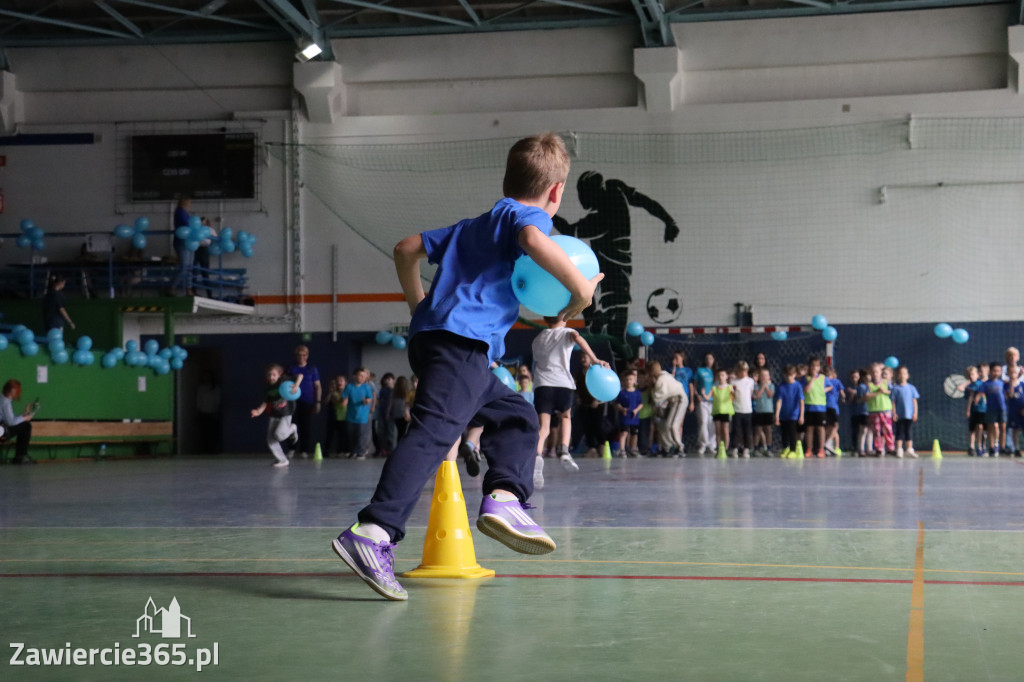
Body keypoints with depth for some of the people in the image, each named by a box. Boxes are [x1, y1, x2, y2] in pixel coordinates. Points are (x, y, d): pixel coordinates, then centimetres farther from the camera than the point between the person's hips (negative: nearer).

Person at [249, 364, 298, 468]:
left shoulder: (284, 380, -10)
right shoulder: (268, 388, 2)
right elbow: (265, 403, -1)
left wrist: (296, 386, -24)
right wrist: (259, 411, -17)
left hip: (285, 414, -5)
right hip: (273, 415, 5)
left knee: (279, 435, -22)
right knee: (270, 440, 2)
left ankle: (292, 428, 11)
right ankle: (282, 460, 14)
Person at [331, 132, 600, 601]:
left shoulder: (472, 225, 31)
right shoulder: (527, 214, 7)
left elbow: (406, 249, 34)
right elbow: (533, 240, -19)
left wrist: (419, 307, 39)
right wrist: (580, 287, -10)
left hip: (430, 334, 9)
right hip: (463, 341, -9)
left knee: (517, 415, 19)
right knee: (433, 432, -21)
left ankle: (504, 499, -2)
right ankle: (372, 533, -33)